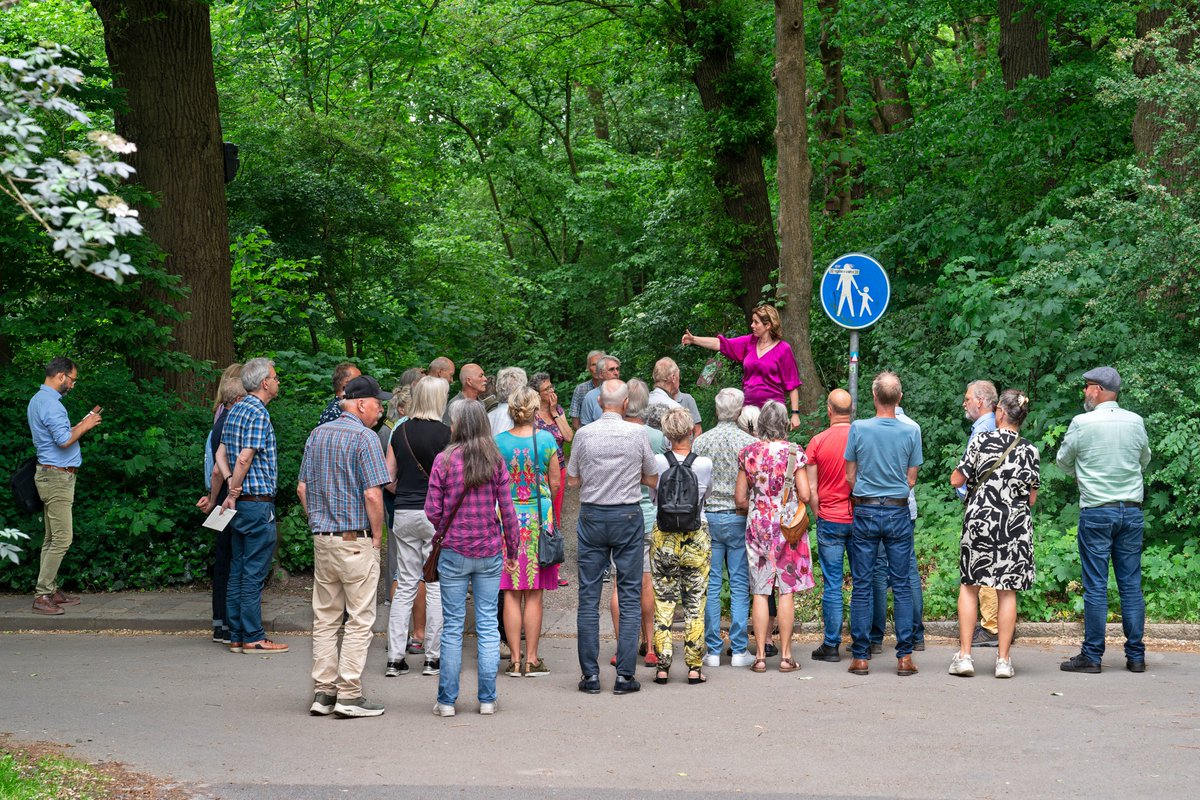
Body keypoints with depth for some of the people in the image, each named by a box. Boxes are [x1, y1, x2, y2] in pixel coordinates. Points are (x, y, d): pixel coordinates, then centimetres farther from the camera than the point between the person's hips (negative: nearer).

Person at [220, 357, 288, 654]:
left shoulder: (234, 410, 14)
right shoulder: (258, 413, -14)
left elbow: (223, 454, 16)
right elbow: (245, 458, -20)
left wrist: (232, 488, 8)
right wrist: (233, 494, -10)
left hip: (241, 504, 9)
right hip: (258, 502, -9)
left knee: (238, 573, 10)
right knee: (254, 573, -5)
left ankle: (236, 635, 14)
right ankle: (253, 637, -2)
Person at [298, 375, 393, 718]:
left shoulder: (317, 435, 12)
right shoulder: (364, 437, -11)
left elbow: (302, 488, 14)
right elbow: (373, 495, -16)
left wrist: (317, 525, 17)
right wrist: (377, 536, -5)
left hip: (322, 539, 7)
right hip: (356, 541, -7)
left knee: (325, 618, 11)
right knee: (359, 619, -1)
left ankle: (323, 692, 12)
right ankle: (349, 695, -3)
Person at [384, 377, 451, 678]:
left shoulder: (400, 431, 5)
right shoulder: (445, 433, -9)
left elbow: (388, 478, 7)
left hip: (403, 513, 4)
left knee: (405, 585, 9)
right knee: (436, 585, 4)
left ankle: (395, 658, 6)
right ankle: (433, 656, 7)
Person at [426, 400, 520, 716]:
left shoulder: (444, 460, -8)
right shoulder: (495, 461, -2)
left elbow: (432, 511, -6)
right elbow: (507, 510, 0)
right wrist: (512, 549, 11)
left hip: (454, 552, -2)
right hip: (490, 553, 2)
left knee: (452, 625, 5)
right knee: (488, 625, 7)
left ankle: (447, 700, 7)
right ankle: (487, 699, 9)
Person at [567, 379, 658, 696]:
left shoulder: (584, 434, -4)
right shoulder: (637, 433, -5)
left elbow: (573, 479, 6)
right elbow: (653, 479, 6)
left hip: (592, 516, 1)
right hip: (628, 516, -1)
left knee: (589, 597, 5)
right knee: (629, 596, 4)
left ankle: (590, 675, 5)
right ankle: (625, 675, 0)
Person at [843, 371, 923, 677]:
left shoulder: (858, 429, -6)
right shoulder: (911, 431, -5)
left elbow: (850, 477, 1)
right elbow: (911, 480, 3)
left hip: (865, 512, 0)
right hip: (899, 513, 0)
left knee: (862, 586, 4)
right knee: (902, 585, 5)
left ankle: (860, 657, 4)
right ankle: (905, 656, 3)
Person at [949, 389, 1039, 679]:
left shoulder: (981, 441, -7)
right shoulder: (1030, 451, 0)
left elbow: (956, 481, -4)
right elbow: (1032, 498, 4)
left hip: (979, 521, -1)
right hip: (1016, 527, 1)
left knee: (969, 585, 9)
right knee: (1007, 591, 6)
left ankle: (964, 655, 4)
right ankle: (1003, 659, 6)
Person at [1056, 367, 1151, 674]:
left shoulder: (1082, 423, -9)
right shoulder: (1136, 422, 3)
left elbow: (1063, 461, 6)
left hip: (1096, 512, -4)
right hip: (1132, 510, 4)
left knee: (1096, 586, -1)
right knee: (1131, 585, 7)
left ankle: (1092, 656, 1)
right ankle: (1136, 656, 8)